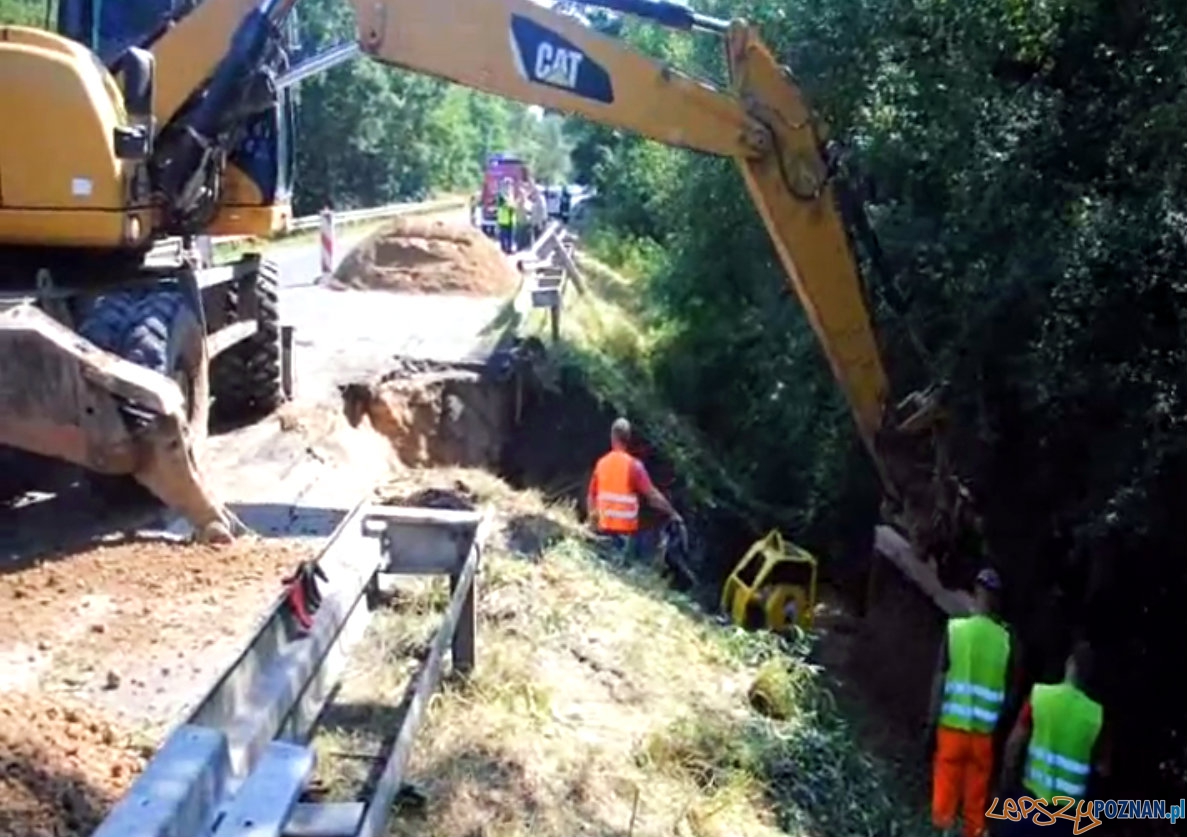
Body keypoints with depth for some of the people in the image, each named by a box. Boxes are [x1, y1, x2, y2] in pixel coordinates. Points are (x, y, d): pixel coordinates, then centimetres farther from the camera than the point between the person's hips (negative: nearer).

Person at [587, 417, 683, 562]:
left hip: (605, 528, 5)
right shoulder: (633, 465, -12)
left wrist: (594, 520, 21)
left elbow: (591, 496, 8)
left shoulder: (601, 463, 2)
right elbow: (653, 495, -13)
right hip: (627, 529, -4)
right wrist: (673, 514, -4)